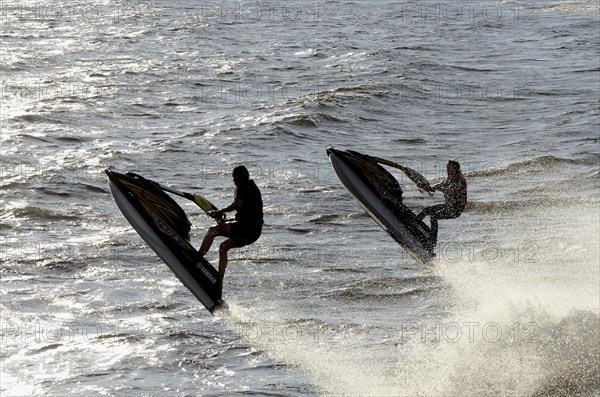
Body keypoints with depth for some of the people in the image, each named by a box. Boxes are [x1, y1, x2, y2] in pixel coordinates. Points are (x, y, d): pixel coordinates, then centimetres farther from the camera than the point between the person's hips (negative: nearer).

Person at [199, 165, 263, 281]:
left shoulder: (243, 187, -6)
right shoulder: (253, 187, 24)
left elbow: (238, 203, -25)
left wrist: (221, 211, -14)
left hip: (247, 227, -10)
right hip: (255, 232, 10)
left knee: (213, 230, -12)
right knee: (224, 246, 18)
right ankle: (219, 279, 14)